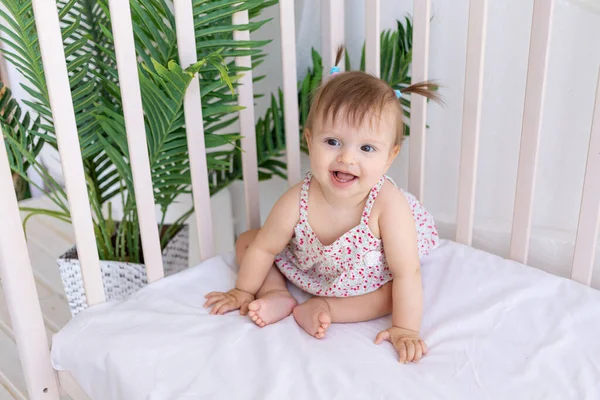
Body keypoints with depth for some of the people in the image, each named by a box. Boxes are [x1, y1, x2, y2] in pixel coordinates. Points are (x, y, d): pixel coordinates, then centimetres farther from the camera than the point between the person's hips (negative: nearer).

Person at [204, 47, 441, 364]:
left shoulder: (389, 205, -40)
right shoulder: (296, 203, -33)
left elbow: (406, 273, -31)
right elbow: (264, 248, -15)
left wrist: (405, 330, -31)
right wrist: (244, 291, -3)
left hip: (369, 275, -1)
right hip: (310, 269, 2)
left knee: (398, 292, -27)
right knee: (246, 241, -4)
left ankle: (323, 308, -19)